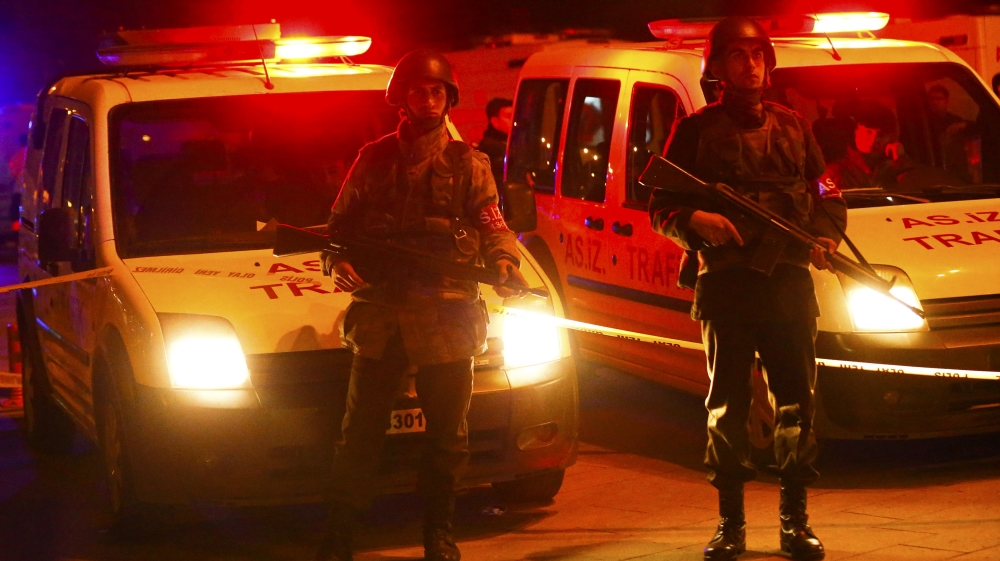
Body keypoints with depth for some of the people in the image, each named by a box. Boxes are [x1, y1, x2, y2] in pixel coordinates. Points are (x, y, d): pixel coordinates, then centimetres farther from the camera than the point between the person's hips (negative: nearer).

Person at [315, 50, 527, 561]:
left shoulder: (466, 164, 9)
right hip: (379, 316, 0)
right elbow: (340, 223, 12)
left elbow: (492, 227, 1)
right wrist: (337, 263, -8)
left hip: (446, 320, 0)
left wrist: (504, 264, -19)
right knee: (360, 433, 2)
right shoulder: (374, 160, 12)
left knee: (447, 434, 6)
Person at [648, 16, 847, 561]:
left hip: (790, 283, 2)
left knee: (796, 402, 0)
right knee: (727, 405, 1)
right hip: (725, 285, -2)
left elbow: (828, 195, 17)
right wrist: (694, 220, -16)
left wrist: (826, 237, -3)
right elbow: (660, 208, 5)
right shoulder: (696, 130, 6)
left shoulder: (792, 127, 16)